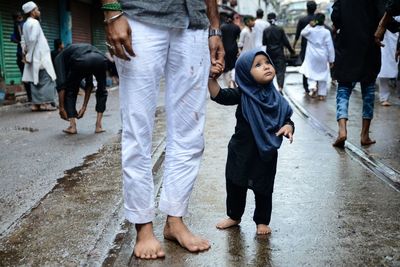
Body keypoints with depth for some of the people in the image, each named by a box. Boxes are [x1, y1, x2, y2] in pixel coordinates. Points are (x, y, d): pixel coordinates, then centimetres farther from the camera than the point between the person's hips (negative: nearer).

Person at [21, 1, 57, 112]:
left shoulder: (26, 24, 16)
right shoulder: (34, 22, -11)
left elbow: (23, 41, 16)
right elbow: (32, 39, -20)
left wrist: (25, 53, 10)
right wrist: (29, 55, -14)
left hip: (34, 58, 9)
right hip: (40, 57, -9)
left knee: (35, 80, 9)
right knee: (47, 79, -7)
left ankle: (36, 104, 9)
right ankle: (45, 103, -11)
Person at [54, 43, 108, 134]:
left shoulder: (59, 58, 30)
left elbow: (61, 83, 16)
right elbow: (89, 84, 39)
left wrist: (62, 108, 20)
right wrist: (84, 107, 40)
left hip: (80, 62, -4)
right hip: (100, 59, 4)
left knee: (70, 92, 23)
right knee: (101, 91, 30)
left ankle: (72, 126, 16)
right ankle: (98, 125, 22)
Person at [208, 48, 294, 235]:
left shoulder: (276, 98, -4)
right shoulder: (242, 95, -10)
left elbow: (287, 119, 2)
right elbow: (219, 95, -19)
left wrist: (288, 127, -20)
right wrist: (212, 78, -35)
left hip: (266, 152, 0)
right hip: (241, 151, 0)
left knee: (264, 189, 11)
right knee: (235, 185, 15)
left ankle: (262, 221, 31)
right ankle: (234, 216, 38)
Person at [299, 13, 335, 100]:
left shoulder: (310, 30, -6)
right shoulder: (326, 32, -9)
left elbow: (302, 33, 18)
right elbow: (330, 47, -7)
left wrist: (309, 25, 9)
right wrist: (331, 60, 0)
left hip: (312, 56, 0)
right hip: (322, 57, 0)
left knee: (311, 73, 12)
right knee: (323, 74, 11)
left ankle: (312, 87, -15)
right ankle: (322, 94, 14)